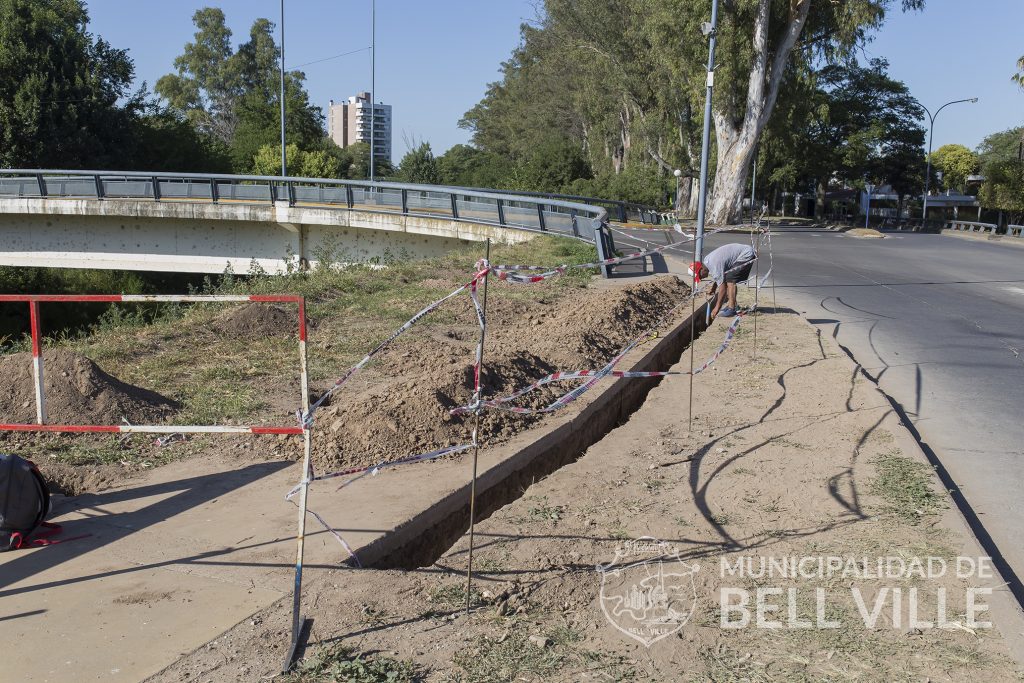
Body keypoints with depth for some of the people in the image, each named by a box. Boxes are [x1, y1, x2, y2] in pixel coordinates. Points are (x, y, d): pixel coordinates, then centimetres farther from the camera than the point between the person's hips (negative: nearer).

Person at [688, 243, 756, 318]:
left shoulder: (715, 267, -27)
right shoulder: (706, 260, 3)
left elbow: (722, 288, -25)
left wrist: (717, 308, -21)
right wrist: (713, 288, 17)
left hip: (746, 255, -10)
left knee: (730, 279, -19)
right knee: (725, 279, 8)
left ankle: (731, 308, -20)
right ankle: (731, 305, 10)